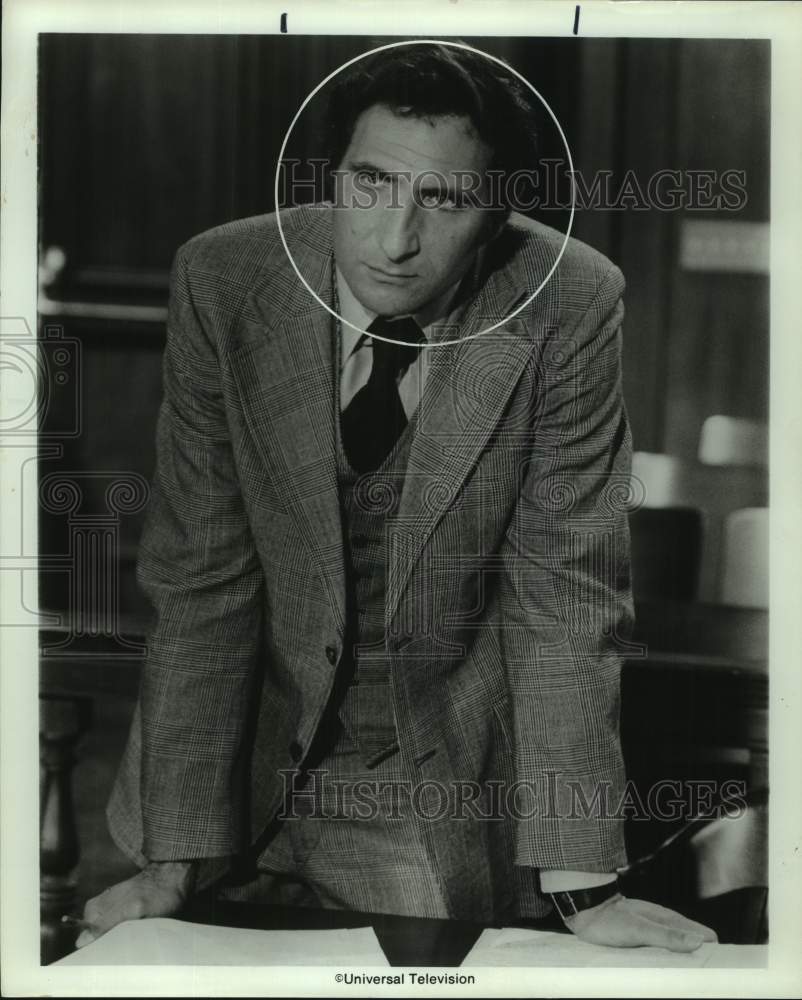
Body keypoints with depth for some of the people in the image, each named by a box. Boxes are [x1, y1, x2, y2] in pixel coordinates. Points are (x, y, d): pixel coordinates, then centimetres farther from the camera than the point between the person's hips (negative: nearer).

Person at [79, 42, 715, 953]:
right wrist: (176, 857, -18)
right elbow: (202, 578, -14)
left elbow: (568, 587, -16)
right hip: (250, 752, 1)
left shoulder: (570, 308, -19)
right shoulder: (221, 282, -17)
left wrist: (582, 883, -20)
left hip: (456, 777, -1)